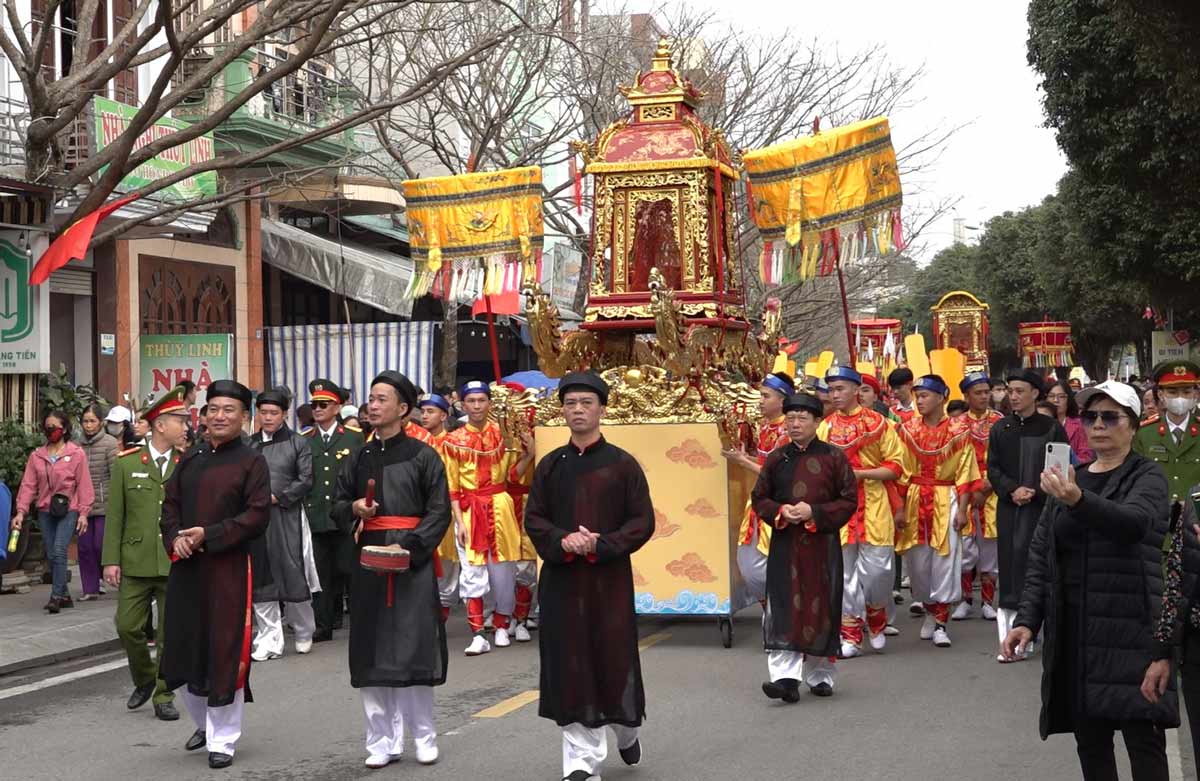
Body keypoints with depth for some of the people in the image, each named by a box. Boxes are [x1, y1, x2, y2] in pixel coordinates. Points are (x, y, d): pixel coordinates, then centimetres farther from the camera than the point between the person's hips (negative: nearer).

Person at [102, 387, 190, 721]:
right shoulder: (126, 463, 3)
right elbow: (114, 515, 3)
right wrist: (111, 560, -3)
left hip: (177, 565, 0)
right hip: (136, 563, 0)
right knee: (128, 626, 0)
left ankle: (164, 696, 15)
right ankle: (144, 680, 26)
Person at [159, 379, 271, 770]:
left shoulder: (252, 461, -4)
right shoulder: (190, 458, 12)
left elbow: (258, 515, -11)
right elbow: (170, 503, 14)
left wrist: (208, 535, -17)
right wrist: (175, 537, -6)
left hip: (228, 569, -5)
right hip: (186, 567, 5)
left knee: (225, 652, -3)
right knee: (185, 647, 11)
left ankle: (222, 739, 9)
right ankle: (203, 722, 34)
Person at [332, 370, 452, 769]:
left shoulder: (423, 456, -2)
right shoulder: (359, 458, 11)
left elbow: (439, 512, -5)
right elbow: (338, 504, 18)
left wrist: (408, 548, -17)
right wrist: (354, 509, -6)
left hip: (413, 561, -4)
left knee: (414, 648, -3)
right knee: (372, 653, 3)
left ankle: (423, 736, 12)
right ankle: (383, 740, 11)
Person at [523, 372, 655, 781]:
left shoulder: (622, 464, -1)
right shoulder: (550, 465, 7)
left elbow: (643, 522, -3)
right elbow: (533, 518, 6)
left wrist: (601, 543, -17)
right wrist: (562, 541, -13)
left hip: (609, 579, -2)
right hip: (561, 580, 2)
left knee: (613, 660, 3)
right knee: (570, 669, 0)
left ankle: (627, 729, 33)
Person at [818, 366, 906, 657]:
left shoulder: (878, 422, 0)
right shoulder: (826, 427, 9)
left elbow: (896, 466, -3)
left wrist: (860, 473, -13)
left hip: (874, 504, -2)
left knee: (877, 566, -5)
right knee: (844, 570, 1)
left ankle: (877, 620, 22)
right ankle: (850, 635, 9)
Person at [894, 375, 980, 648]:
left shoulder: (958, 430, -3)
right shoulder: (908, 429, 3)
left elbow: (965, 472, -2)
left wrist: (962, 510, -7)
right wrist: (900, 508, -2)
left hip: (946, 501, -2)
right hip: (914, 500, 3)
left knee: (945, 561, -4)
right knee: (918, 561, 7)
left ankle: (941, 624, 2)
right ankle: (930, 612, 28)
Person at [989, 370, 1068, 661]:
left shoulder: (1051, 428, 2)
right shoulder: (1000, 429, 10)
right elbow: (992, 468, 9)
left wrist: (1036, 492, -11)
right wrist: (1012, 489, -8)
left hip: (1041, 506, -3)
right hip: (1008, 506, 3)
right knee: (1010, 559, -1)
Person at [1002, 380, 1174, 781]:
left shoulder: (1147, 476, -1)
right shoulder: (1068, 479, 15)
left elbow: (1134, 521, -24)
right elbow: (1040, 555, 13)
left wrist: (1079, 501, -42)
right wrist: (1027, 619, 2)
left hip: (1130, 627, -5)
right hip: (1073, 629, 5)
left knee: (1143, 737, -8)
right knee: (1089, 738, 8)